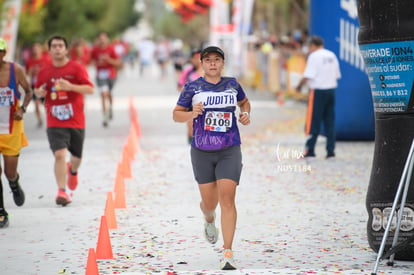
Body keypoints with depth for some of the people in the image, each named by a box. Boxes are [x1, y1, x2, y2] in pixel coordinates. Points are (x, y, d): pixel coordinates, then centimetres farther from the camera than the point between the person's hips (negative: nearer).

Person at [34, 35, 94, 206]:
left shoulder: (76, 68, -4)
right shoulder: (44, 72, 5)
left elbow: (90, 89, -11)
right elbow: (36, 90, 20)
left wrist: (70, 86, -25)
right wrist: (40, 92, -4)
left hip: (76, 121, 0)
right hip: (55, 122, 0)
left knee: (77, 157, 13)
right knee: (60, 154, -18)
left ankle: (73, 170, 50)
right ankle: (62, 191, -15)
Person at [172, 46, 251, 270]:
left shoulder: (232, 85, 6)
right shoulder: (192, 88, 0)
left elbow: (244, 102, 25)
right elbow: (176, 114, 3)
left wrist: (246, 114, 4)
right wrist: (191, 114, -17)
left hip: (229, 151, 0)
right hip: (202, 152, 0)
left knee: (227, 198, -14)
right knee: (209, 202, 9)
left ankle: (227, 253, -14)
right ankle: (209, 219, 50)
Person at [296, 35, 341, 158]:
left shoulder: (314, 56, -9)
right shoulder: (332, 55, 11)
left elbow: (308, 75, -14)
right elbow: (337, 75, 13)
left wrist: (299, 86, 0)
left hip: (318, 91, -6)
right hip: (331, 89, 6)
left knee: (313, 122, -2)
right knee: (330, 121, 8)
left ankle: (310, 150, -2)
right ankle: (330, 150, 5)